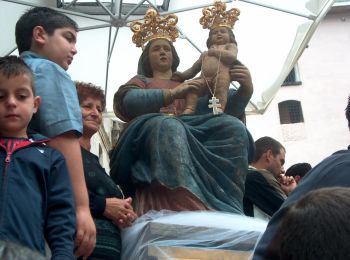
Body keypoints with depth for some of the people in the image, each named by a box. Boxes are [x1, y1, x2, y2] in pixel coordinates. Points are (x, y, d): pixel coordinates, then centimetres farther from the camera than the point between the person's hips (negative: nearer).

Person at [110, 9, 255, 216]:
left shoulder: (191, 86, 36)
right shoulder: (141, 81, 28)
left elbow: (226, 109, 22)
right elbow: (128, 101, 1)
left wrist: (245, 91, 1)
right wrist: (172, 94, -10)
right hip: (149, 136, -3)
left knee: (233, 126, -24)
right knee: (168, 125, -39)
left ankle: (227, 207, -42)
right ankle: (190, 209, -59)